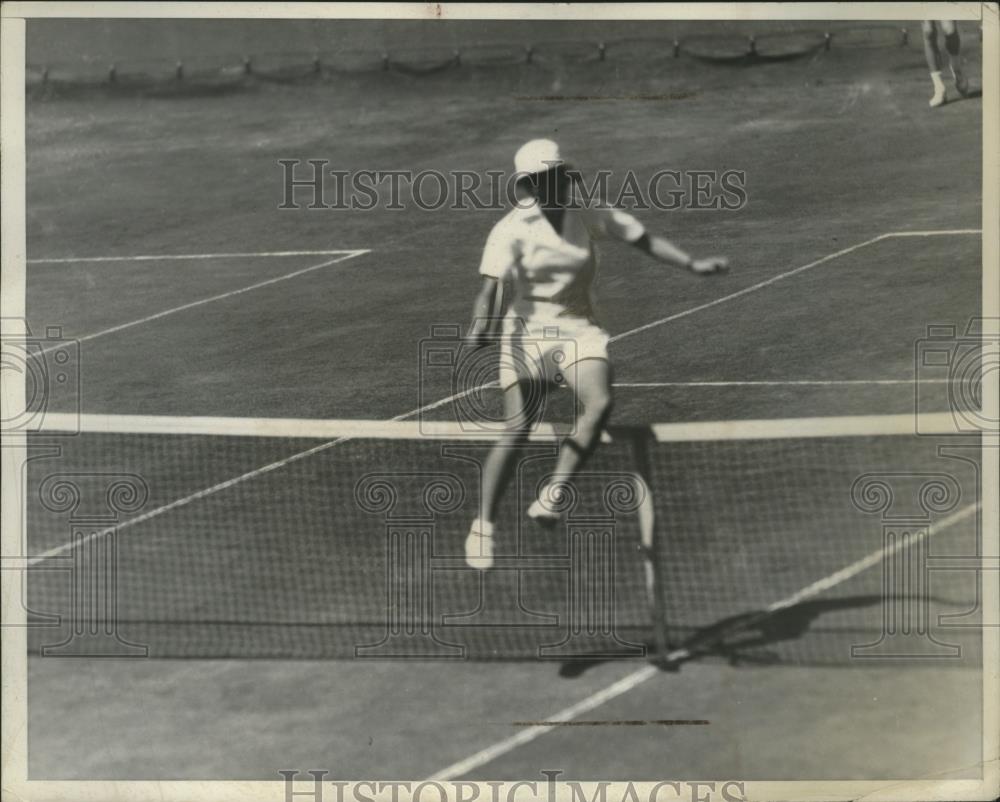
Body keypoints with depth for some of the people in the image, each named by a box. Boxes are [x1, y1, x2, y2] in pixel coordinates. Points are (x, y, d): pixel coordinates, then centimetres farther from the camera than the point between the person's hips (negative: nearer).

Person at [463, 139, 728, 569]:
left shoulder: (589, 214, 0)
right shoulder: (512, 229, -9)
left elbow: (644, 239, 6)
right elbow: (491, 287, -19)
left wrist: (692, 264, -5)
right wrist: (481, 327, -37)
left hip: (577, 329, 3)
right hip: (527, 333, -3)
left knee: (599, 404, -26)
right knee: (516, 429, -11)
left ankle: (551, 497, -16)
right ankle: (482, 527, 2)